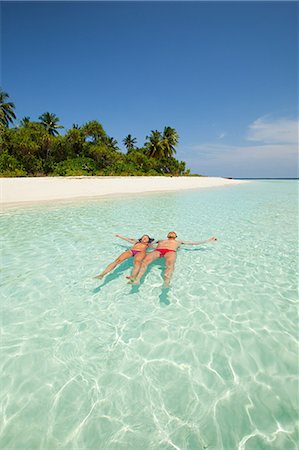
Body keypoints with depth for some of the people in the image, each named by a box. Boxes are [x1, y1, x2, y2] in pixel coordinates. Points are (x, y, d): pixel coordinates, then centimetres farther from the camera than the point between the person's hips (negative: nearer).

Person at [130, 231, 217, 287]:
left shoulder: (179, 242, 37)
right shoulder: (161, 240, 41)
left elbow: (195, 243, 35)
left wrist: (208, 240, 34)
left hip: (170, 251, -1)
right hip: (157, 250, 2)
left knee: (170, 263, -40)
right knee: (145, 260, -32)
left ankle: (166, 283, -61)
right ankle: (136, 280, -47)